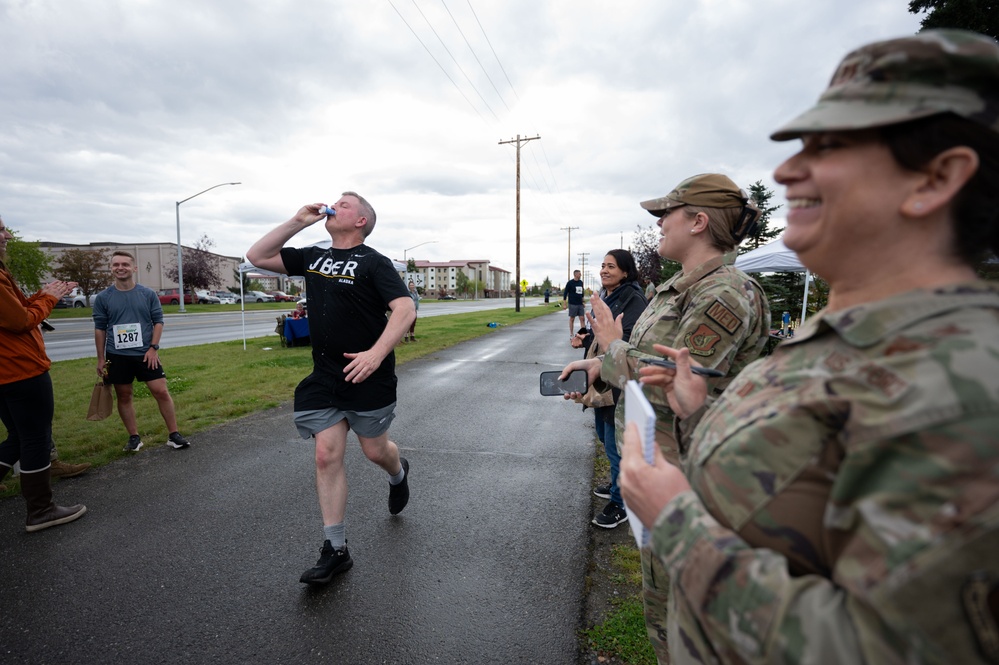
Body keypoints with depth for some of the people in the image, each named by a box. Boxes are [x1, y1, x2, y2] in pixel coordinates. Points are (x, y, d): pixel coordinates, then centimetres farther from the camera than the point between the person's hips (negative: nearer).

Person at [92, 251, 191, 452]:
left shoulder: (148, 294, 1)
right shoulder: (103, 297, 1)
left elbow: (158, 321, 3)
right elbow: (100, 328, 5)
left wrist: (153, 348, -7)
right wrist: (100, 358, 5)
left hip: (146, 353, -1)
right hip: (117, 356, 1)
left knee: (161, 392, -3)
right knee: (123, 396, 9)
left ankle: (173, 435, 6)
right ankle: (134, 437, 22)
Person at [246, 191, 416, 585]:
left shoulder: (373, 262, -8)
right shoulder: (313, 257, 11)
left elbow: (406, 309, -19)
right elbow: (258, 256, 13)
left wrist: (377, 353, -30)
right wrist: (297, 222, 5)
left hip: (368, 376, -5)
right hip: (324, 377, 5)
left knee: (374, 450, 10)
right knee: (326, 455, 2)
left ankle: (398, 475, 47)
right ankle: (335, 550, 13)